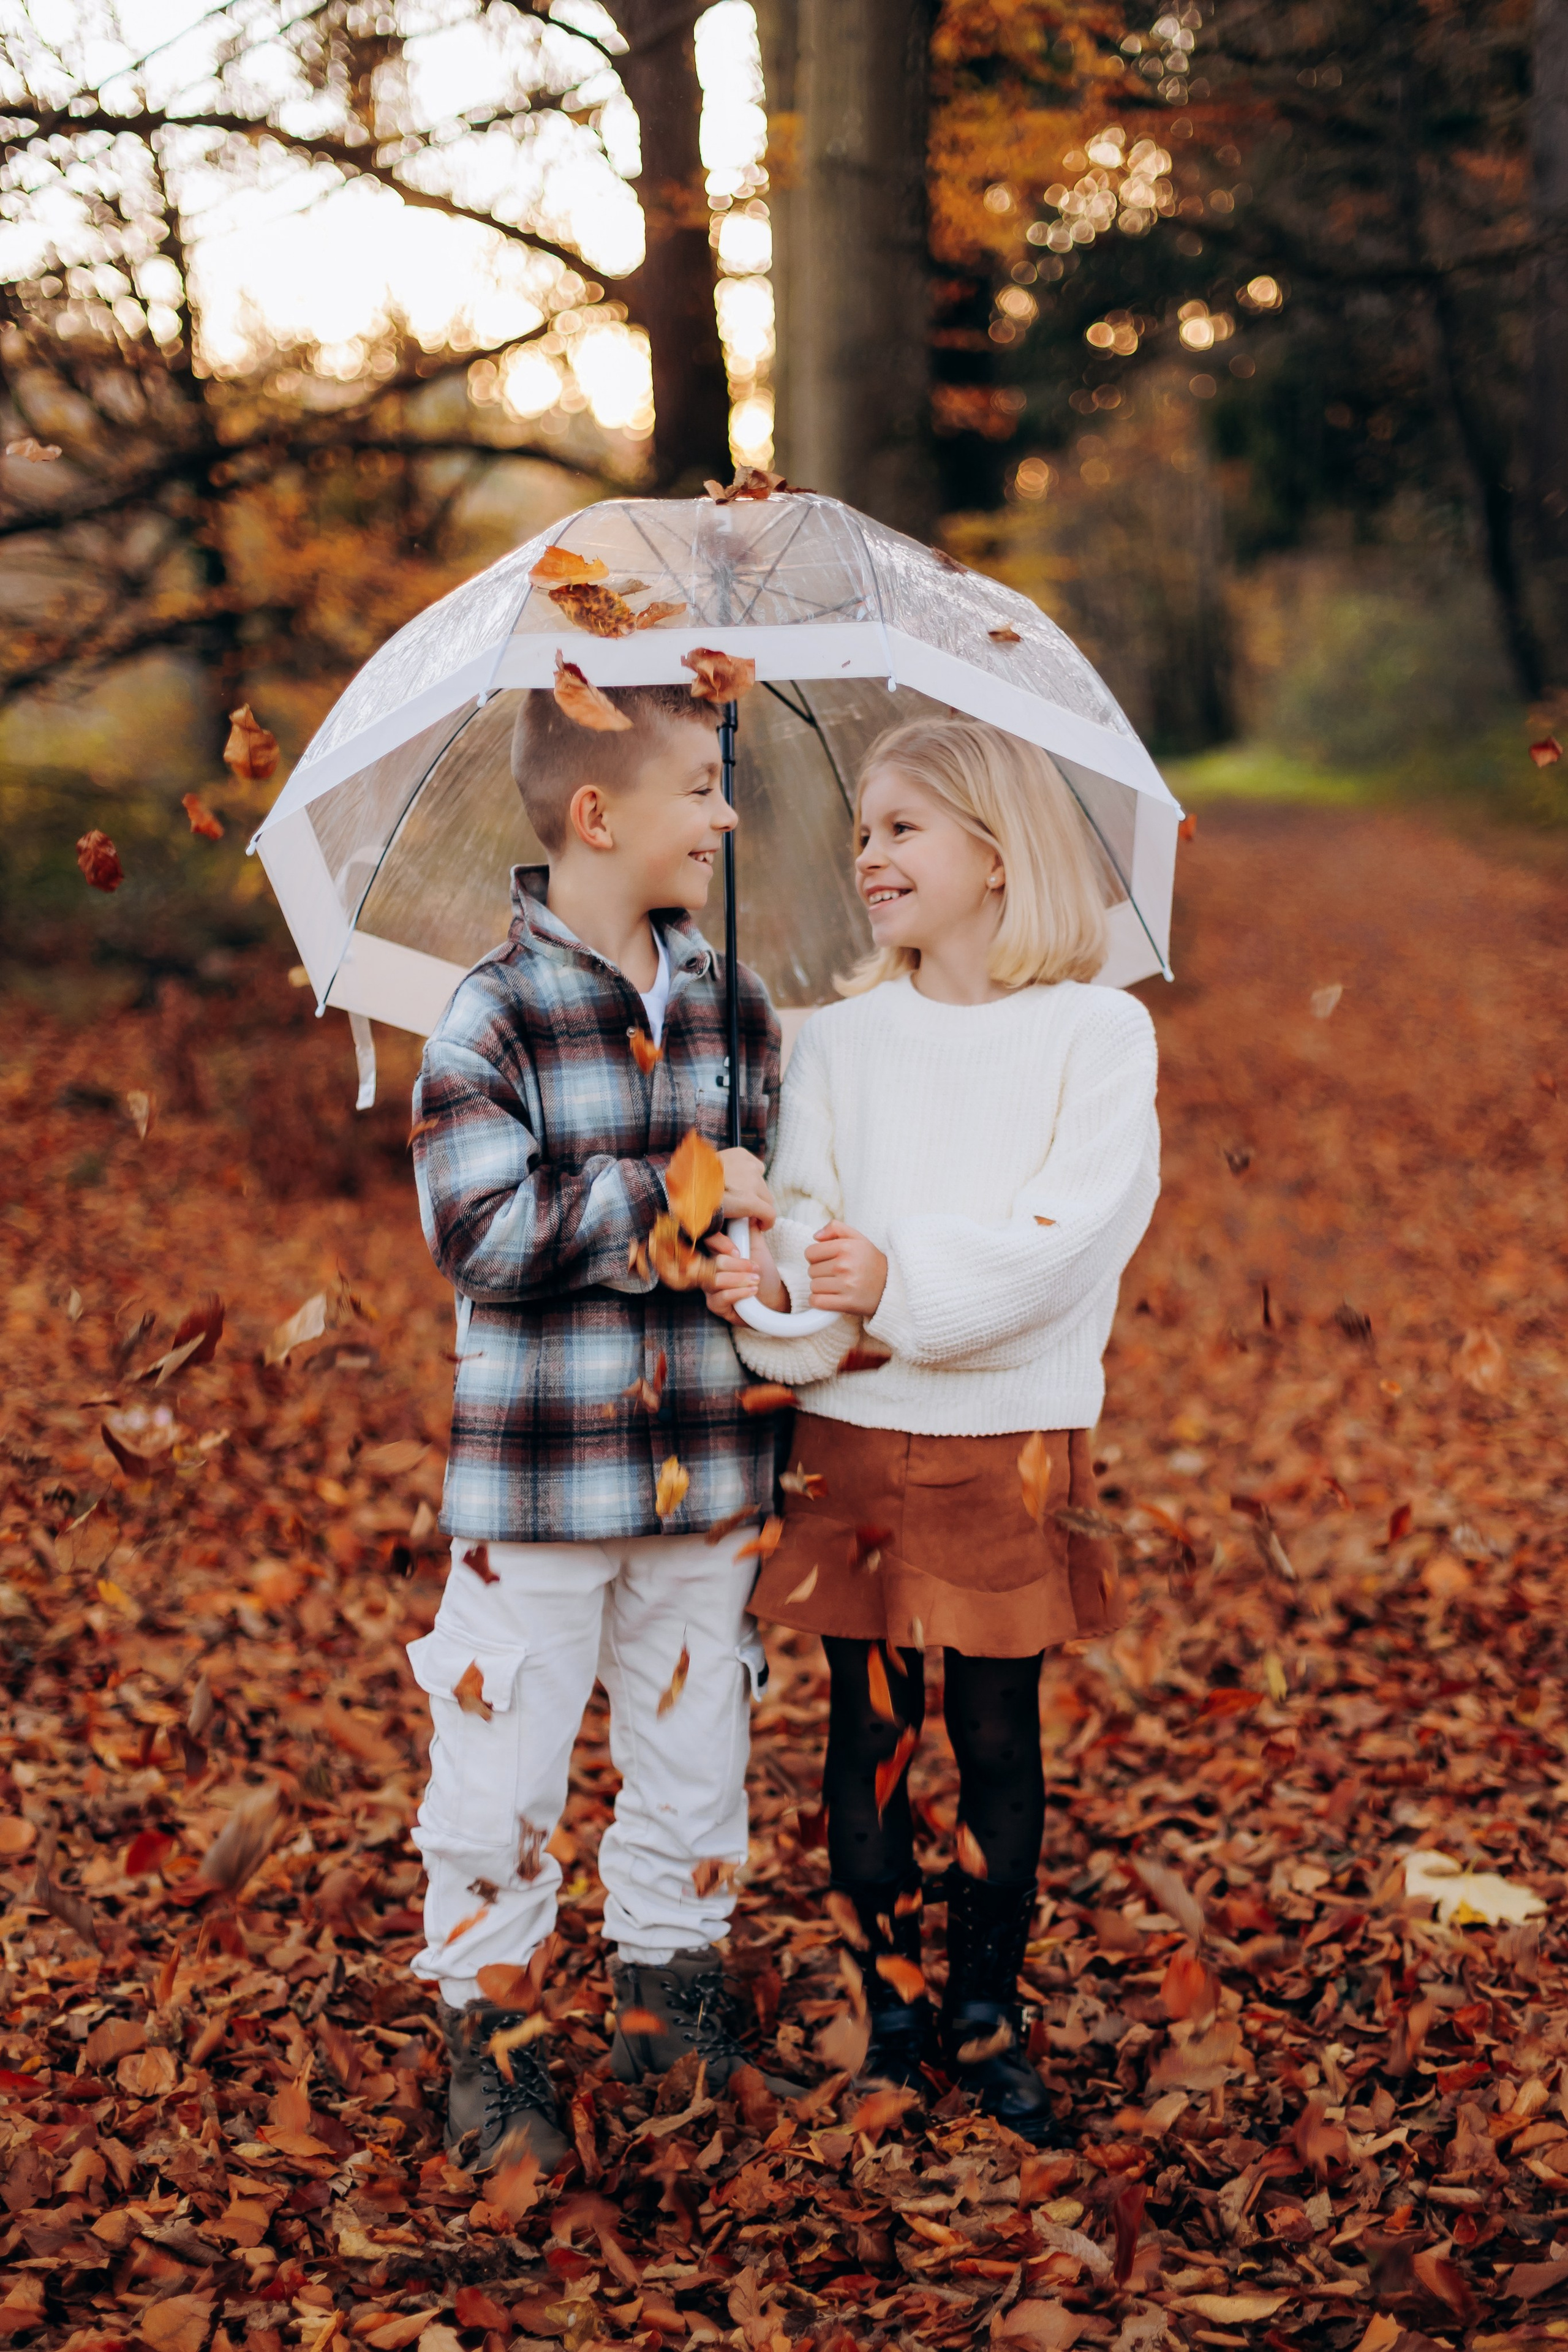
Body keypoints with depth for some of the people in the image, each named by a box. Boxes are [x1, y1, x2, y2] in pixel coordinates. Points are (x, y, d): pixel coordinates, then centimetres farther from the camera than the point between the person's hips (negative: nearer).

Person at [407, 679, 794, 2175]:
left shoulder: (732, 1009, 7)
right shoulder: (493, 1016, -11)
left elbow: (772, 1197, 13)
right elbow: (481, 1232, -19)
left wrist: (758, 1244, -10)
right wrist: (674, 1196, -18)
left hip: (705, 1463, 5)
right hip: (537, 1474, -5)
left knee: (694, 1749, 16)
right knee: (502, 1766, 4)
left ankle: (670, 1997, 34)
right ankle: (484, 2035, 21)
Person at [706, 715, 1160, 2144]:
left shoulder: (1098, 1031, -1)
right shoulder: (844, 1039, 9)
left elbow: (1072, 1227, -12)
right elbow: (806, 1212, 2)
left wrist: (904, 1289, -22)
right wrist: (778, 1287, -20)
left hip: (1011, 1437, -2)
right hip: (855, 1434, 2)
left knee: (998, 1733, 5)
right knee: (870, 1728, 6)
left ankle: (987, 2021, 20)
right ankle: (893, 2015, 20)